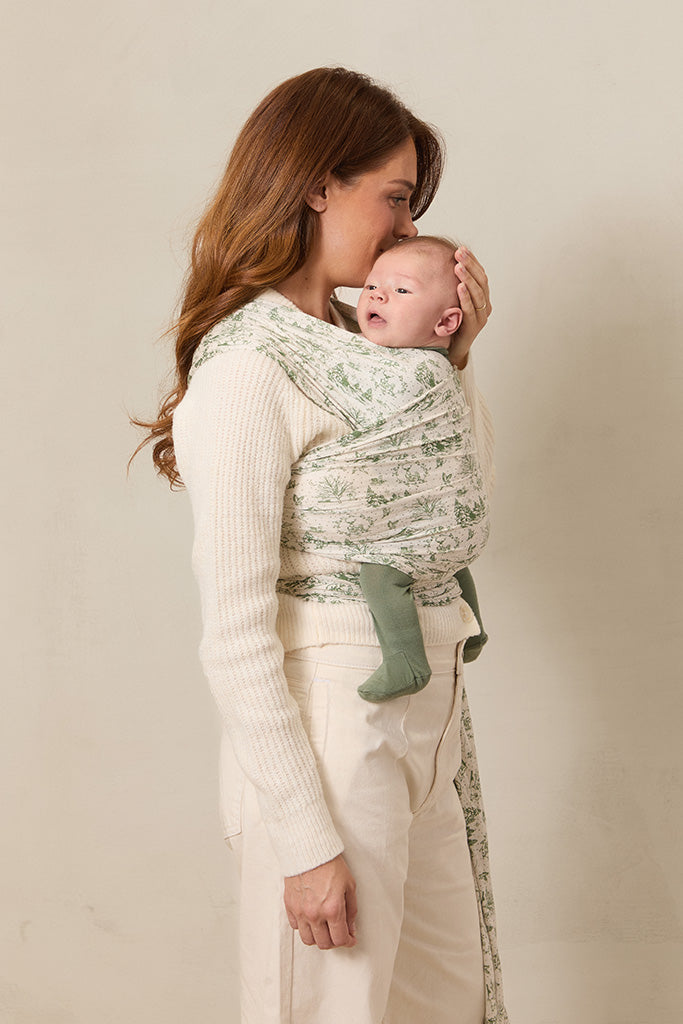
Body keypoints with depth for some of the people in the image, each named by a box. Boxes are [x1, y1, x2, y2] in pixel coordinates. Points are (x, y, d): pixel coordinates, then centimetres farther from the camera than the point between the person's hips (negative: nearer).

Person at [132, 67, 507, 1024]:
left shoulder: (345, 338, 9)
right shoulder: (245, 368, -18)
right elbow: (235, 634, -20)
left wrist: (452, 356, 5)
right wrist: (305, 838, -18)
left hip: (423, 720, 9)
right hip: (334, 728, -8)